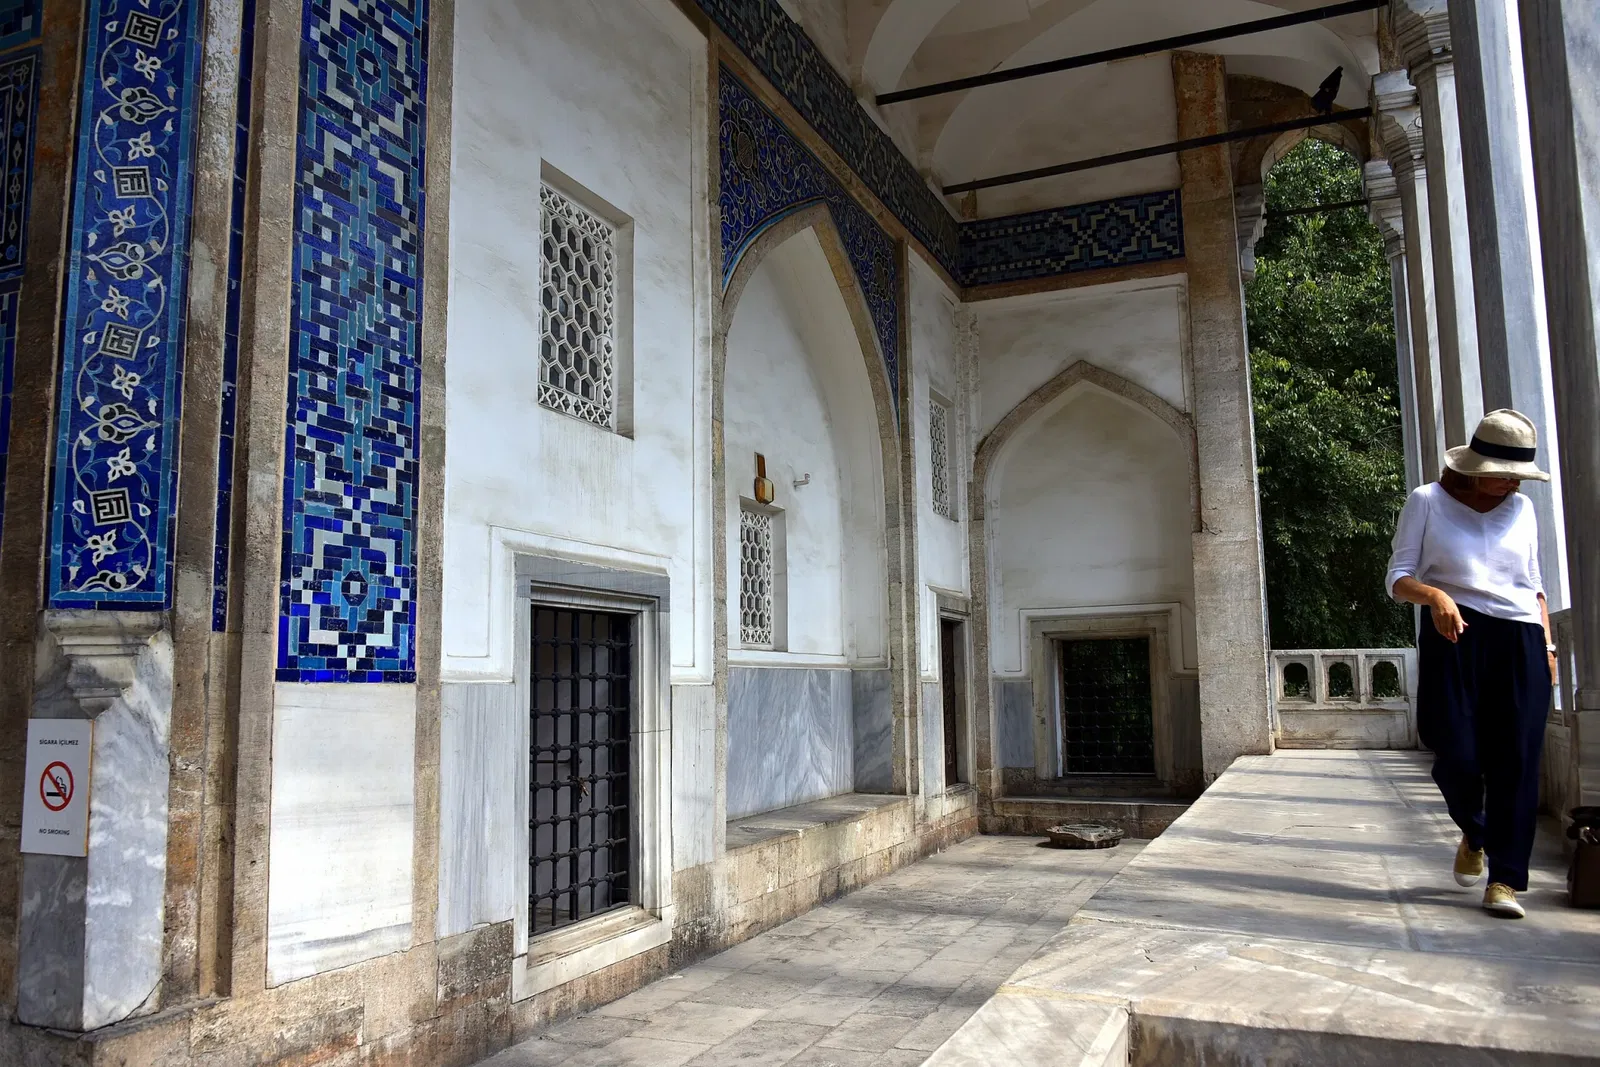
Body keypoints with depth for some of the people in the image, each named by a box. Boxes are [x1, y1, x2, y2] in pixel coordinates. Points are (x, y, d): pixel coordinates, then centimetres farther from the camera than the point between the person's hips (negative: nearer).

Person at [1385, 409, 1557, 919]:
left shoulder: (1521, 509, 16)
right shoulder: (1427, 501, 5)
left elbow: (1534, 586, 22)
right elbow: (1398, 577, 0)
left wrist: (1547, 645, 10)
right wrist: (1434, 595, -21)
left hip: (1519, 644, 3)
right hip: (1453, 638, -3)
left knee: (1516, 759, -4)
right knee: (1457, 756, -9)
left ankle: (1504, 880, 2)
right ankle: (1473, 835, 23)